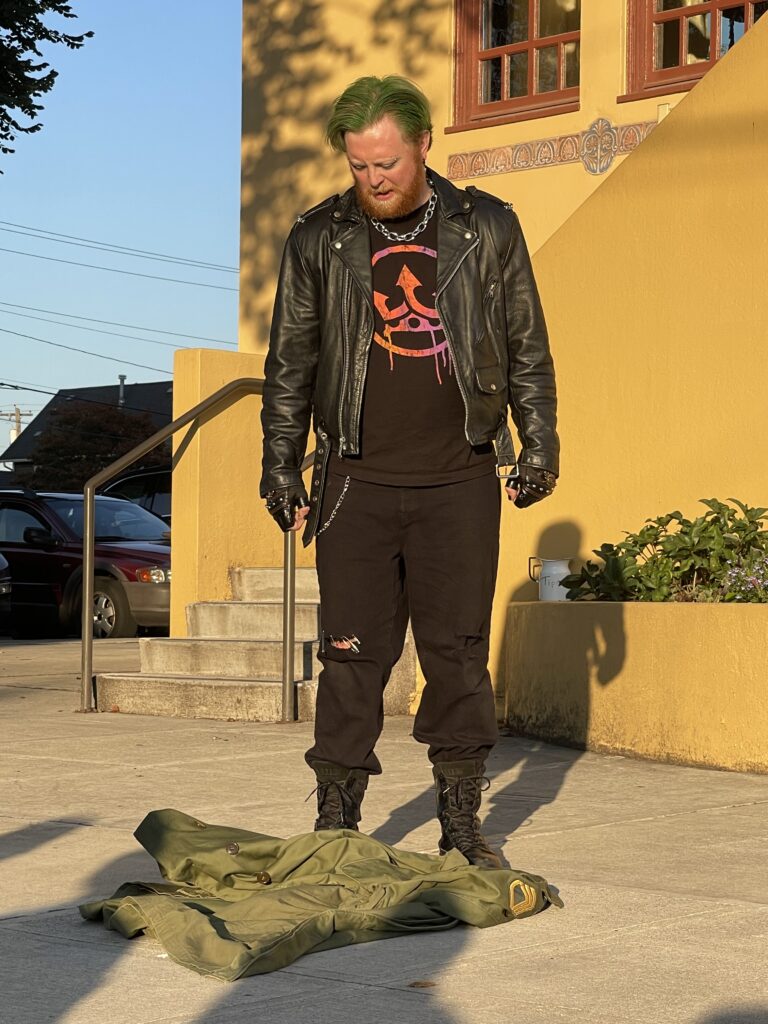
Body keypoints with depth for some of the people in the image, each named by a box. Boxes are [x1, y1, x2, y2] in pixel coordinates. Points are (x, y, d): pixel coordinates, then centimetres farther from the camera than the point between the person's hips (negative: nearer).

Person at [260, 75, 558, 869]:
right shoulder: (318, 239, 6)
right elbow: (290, 362, 10)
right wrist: (280, 463, 6)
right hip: (357, 483, 0)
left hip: (460, 482, 0)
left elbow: (527, 348, 10)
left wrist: (540, 440, 5)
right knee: (352, 654, 0)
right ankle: (336, 820, 9)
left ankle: (461, 822, 12)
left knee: (458, 653, 3)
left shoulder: (487, 229, 5)